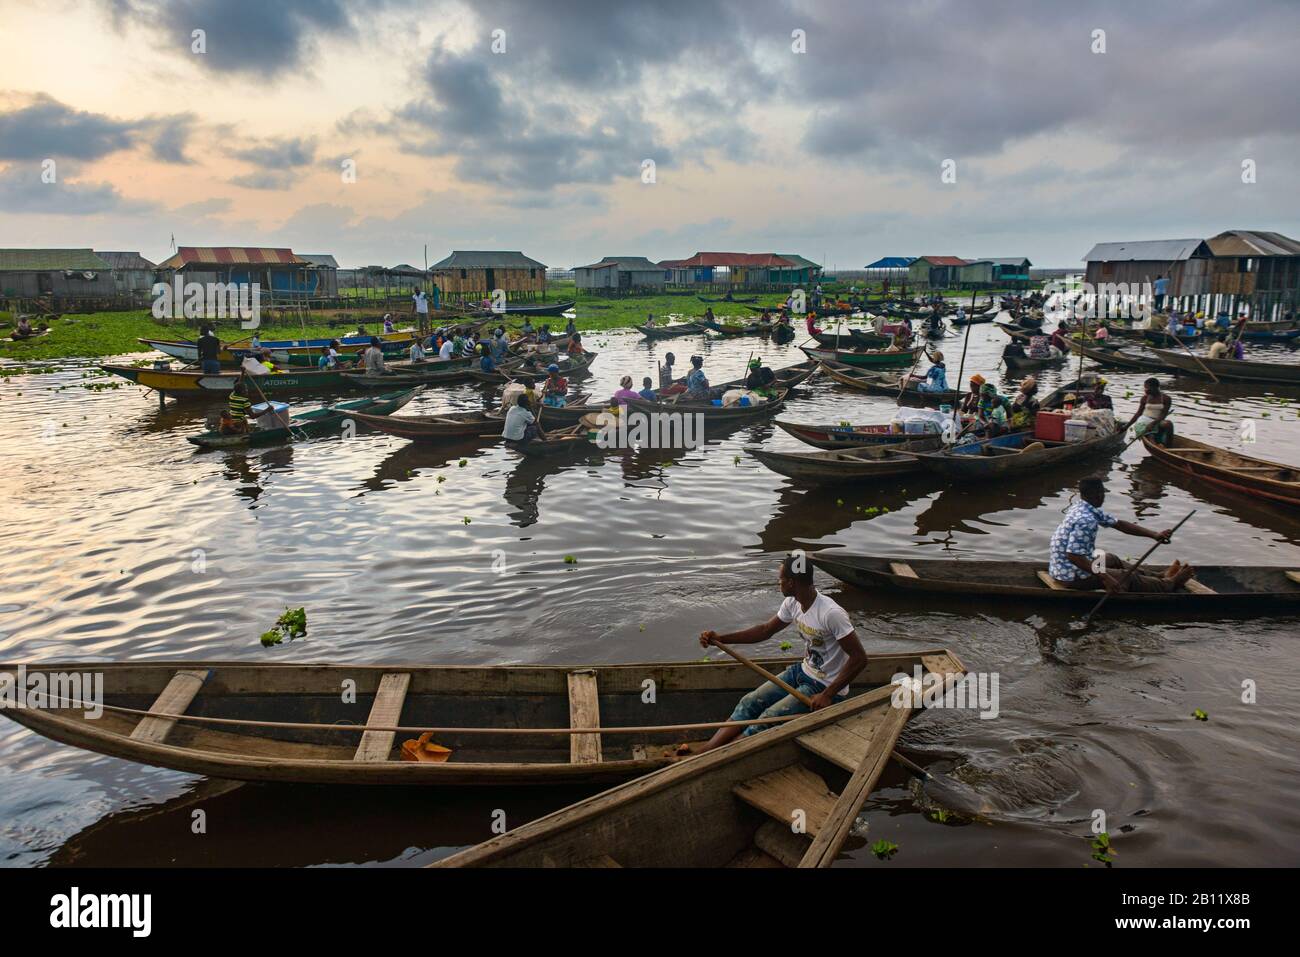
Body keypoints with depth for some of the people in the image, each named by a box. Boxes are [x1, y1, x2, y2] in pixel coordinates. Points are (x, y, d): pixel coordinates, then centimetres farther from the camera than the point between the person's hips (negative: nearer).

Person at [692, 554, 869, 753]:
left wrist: (828, 695, -24)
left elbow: (859, 658, -25)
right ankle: (706, 751, -13)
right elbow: (766, 630, 9)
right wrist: (721, 639, -1)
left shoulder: (831, 614, -28)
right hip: (802, 671, 8)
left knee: (770, 718, -21)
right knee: (749, 702, -7)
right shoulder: (792, 603, -2)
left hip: (825, 685, -8)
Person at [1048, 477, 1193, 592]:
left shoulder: (1083, 508, 4)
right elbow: (1073, 555, -32)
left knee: (1113, 560, 27)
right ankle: (1170, 584, 29)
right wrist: (1103, 577, -30)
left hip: (1060, 567, 9)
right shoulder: (1086, 520, -28)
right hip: (1072, 575, -9)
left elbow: (1119, 524, 8)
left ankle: (1158, 577, 43)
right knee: (1129, 578, 7)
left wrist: (1154, 535, 3)